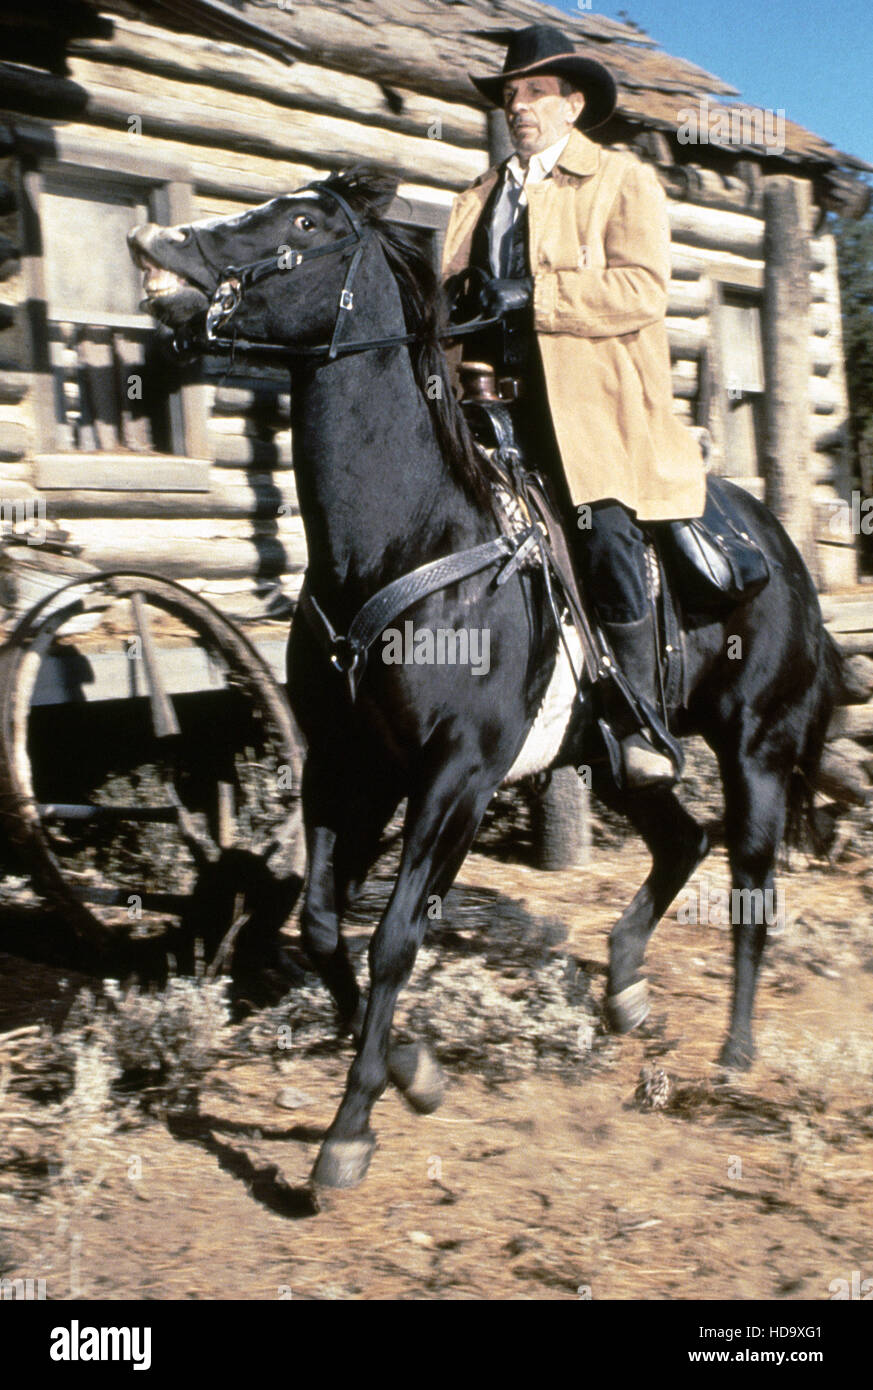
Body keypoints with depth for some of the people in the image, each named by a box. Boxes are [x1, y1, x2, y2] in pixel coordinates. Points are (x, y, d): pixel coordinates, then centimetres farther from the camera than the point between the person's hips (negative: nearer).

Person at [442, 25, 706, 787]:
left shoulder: (624, 180, 9)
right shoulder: (478, 199, 26)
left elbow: (642, 289, -7)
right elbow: (453, 290, 25)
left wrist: (532, 295, -14)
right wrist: (460, 308, 0)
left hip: (597, 405, -5)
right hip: (500, 402, 5)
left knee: (608, 538, -20)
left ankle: (640, 722, -12)